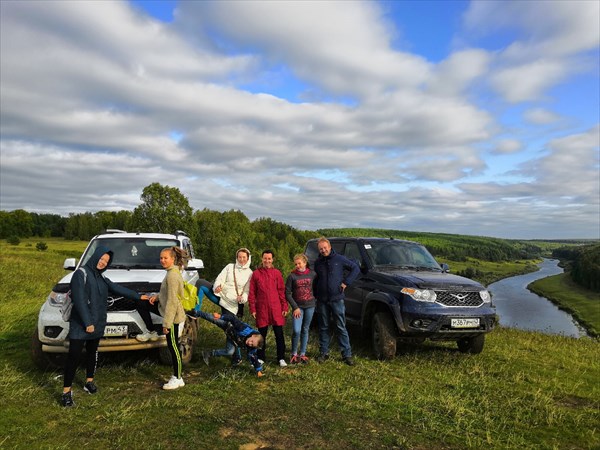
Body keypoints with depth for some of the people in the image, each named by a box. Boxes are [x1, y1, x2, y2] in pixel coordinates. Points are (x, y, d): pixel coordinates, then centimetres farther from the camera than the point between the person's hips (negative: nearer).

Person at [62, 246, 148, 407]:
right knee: (74, 356, -5)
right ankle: (67, 391, 3)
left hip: (97, 324, 7)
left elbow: (118, 288, 17)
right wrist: (87, 323, -19)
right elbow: (80, 300, -17)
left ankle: (89, 382, 30)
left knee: (92, 353, 16)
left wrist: (138, 296, 17)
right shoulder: (81, 274, -11)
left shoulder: (101, 277, 12)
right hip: (80, 325, -7)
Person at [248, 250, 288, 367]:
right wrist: (252, 309, -1)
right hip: (261, 309, 0)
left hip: (276, 308, 0)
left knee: (279, 334, 3)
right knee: (262, 334, 11)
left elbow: (281, 291, 4)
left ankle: (281, 358, 15)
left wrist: (284, 307, 0)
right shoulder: (256, 274, 2)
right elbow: (252, 292, 3)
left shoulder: (277, 273, 3)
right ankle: (260, 358, 24)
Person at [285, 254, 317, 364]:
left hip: (310, 306, 2)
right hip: (298, 307, -2)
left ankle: (303, 354, 21)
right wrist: (295, 307, -9)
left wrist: (315, 300, 2)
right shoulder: (292, 276, -5)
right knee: (296, 331, -11)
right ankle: (294, 354, 8)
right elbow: (287, 293, -4)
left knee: (305, 330, 10)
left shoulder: (312, 274, 0)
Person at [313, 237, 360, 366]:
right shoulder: (317, 263, 7)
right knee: (323, 328, 11)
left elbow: (356, 268, 1)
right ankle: (324, 353, 22)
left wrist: (346, 282, -6)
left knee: (341, 327, 0)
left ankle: (347, 354, 7)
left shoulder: (339, 259, -3)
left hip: (337, 299, -3)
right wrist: (315, 294, 4)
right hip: (322, 300, 3)